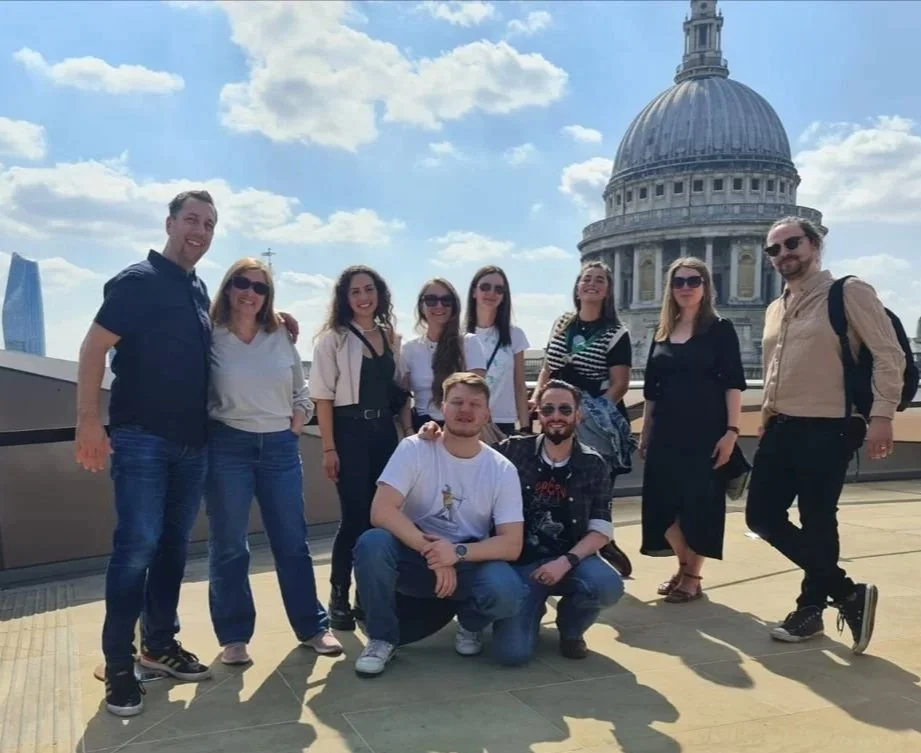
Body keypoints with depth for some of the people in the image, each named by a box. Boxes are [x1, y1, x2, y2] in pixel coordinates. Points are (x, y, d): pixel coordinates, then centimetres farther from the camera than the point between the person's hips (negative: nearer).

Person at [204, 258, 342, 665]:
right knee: (228, 546, 5)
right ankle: (234, 636, 18)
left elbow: (301, 390, 15)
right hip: (228, 448, -3)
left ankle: (312, 626, 21)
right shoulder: (210, 338, -4)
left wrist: (297, 420, 2)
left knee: (293, 542, 9)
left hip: (280, 447, 3)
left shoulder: (281, 337, 8)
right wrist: (206, 434, -9)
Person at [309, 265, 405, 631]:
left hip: (385, 432, 5)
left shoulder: (391, 337, 11)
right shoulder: (333, 338, -4)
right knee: (354, 516, -5)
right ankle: (339, 599, 9)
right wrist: (329, 448, -13)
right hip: (350, 432, -5)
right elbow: (323, 396, -8)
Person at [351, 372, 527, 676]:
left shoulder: (503, 470, -7)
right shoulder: (414, 449, -10)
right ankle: (382, 638, -6)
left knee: (506, 592, -32)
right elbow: (381, 511, -22)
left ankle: (470, 623, 8)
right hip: (417, 557, 0)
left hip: (471, 562, 1)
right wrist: (432, 551, -29)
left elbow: (512, 545, -12)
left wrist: (458, 552, -28)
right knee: (372, 543, -31)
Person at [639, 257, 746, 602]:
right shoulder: (662, 334, 12)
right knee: (664, 501, 4)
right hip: (666, 429, 5)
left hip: (705, 428, -4)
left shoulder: (720, 329, -1)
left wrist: (731, 430, -15)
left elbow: (733, 383, -7)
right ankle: (683, 566, 24)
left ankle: (693, 576, 14)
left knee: (700, 501, 0)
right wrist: (645, 432, 11)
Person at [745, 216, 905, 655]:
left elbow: (889, 354, -12)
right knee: (762, 515, 6)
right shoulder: (775, 310, 16)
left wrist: (881, 416, -19)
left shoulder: (848, 293, -7)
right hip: (780, 429, 8)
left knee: (816, 524, 0)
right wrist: (767, 416, 16)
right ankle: (846, 592, 20)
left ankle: (811, 609, 23)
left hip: (827, 430, -8)